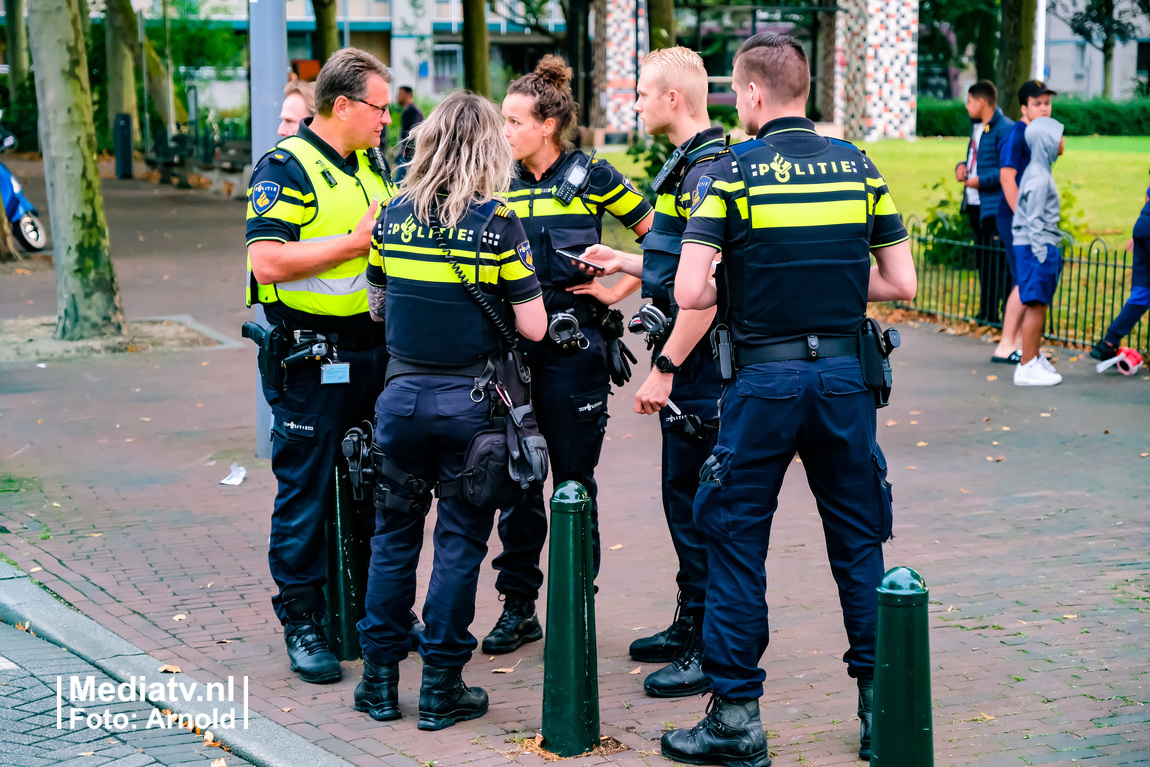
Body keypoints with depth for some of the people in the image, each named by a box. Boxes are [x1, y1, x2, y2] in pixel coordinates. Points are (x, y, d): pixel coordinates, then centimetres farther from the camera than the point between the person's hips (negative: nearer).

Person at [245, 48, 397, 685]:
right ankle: (302, 621, 10)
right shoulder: (285, 168, -11)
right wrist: (355, 241, -20)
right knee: (306, 494, 0)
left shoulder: (368, 166, 14)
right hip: (310, 358, -8)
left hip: (373, 351, 8)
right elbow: (269, 260, -23)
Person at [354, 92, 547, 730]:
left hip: (402, 393, 3)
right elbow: (532, 327, -9)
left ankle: (379, 678, 19)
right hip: (470, 401, -3)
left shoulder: (393, 215, 1)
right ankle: (441, 686, 11)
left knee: (394, 537, 14)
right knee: (459, 542, 6)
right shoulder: (499, 222, -9)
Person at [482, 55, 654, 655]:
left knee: (574, 481, 3)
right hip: (512, 345, 4)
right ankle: (518, 607, 16)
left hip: (573, 346, -4)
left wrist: (620, 289, -4)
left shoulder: (591, 177, -4)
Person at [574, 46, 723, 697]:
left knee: (698, 507, -4)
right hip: (689, 365, 10)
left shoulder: (708, 170, -18)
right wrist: (625, 263, 24)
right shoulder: (690, 165, 15)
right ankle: (690, 627, 29)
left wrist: (665, 368, -22)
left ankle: (712, 651, 4)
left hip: (699, 366, -10)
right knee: (683, 498, 17)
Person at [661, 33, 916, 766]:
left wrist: (739, 288, 6)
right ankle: (881, 705, 18)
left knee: (737, 542, 7)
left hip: (764, 381, -3)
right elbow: (901, 283, 4)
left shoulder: (730, 171, -7)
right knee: (859, 542, 14)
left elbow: (690, 293, -15)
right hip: (846, 374, 3)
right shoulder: (859, 166, 4)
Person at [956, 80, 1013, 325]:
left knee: (995, 263, -7)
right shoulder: (978, 128, 16)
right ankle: (985, 313, 20)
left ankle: (991, 315, -3)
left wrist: (981, 181, -20)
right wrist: (962, 166, 9)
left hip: (995, 207, -10)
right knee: (982, 261, 13)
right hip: (976, 204, 10)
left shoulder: (1004, 129, -14)